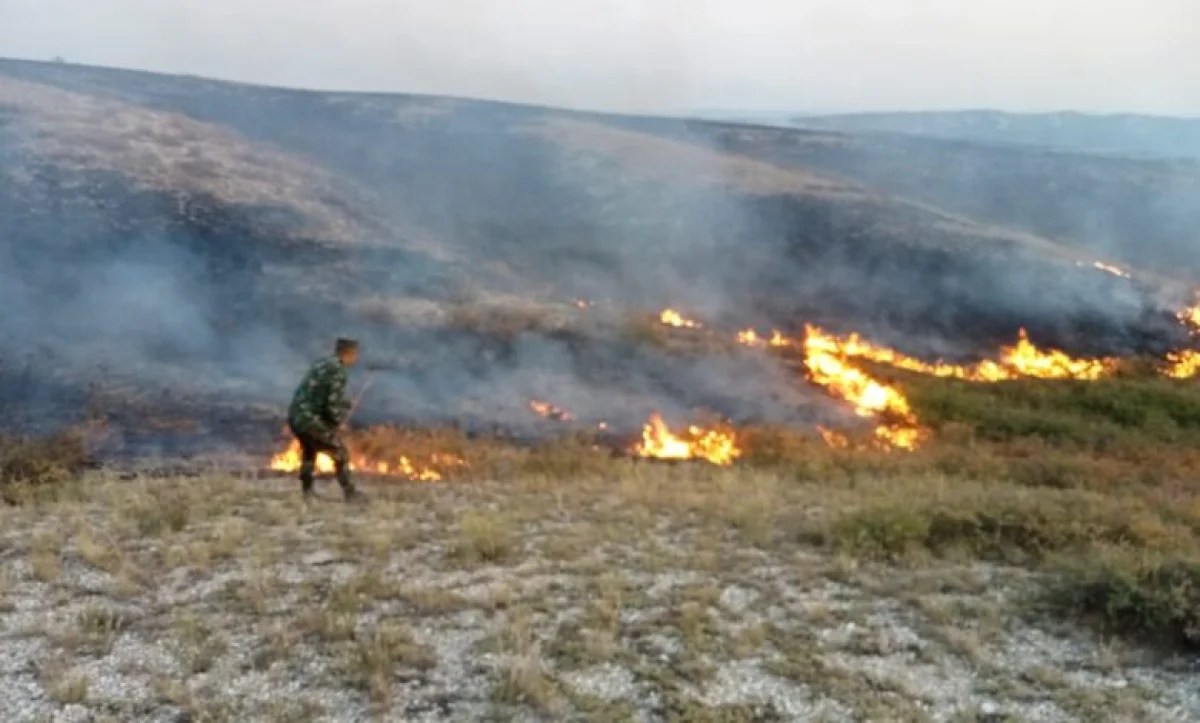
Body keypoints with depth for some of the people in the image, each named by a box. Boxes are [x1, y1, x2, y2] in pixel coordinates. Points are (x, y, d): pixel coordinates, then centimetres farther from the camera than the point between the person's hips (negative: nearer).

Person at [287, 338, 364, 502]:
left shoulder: (321, 365, 14)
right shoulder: (338, 372, -13)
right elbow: (334, 405, -18)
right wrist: (338, 422, 1)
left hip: (295, 417, 9)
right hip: (311, 421, -9)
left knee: (309, 450, 32)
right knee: (341, 454, 7)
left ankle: (307, 491, 39)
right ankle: (350, 493, 12)